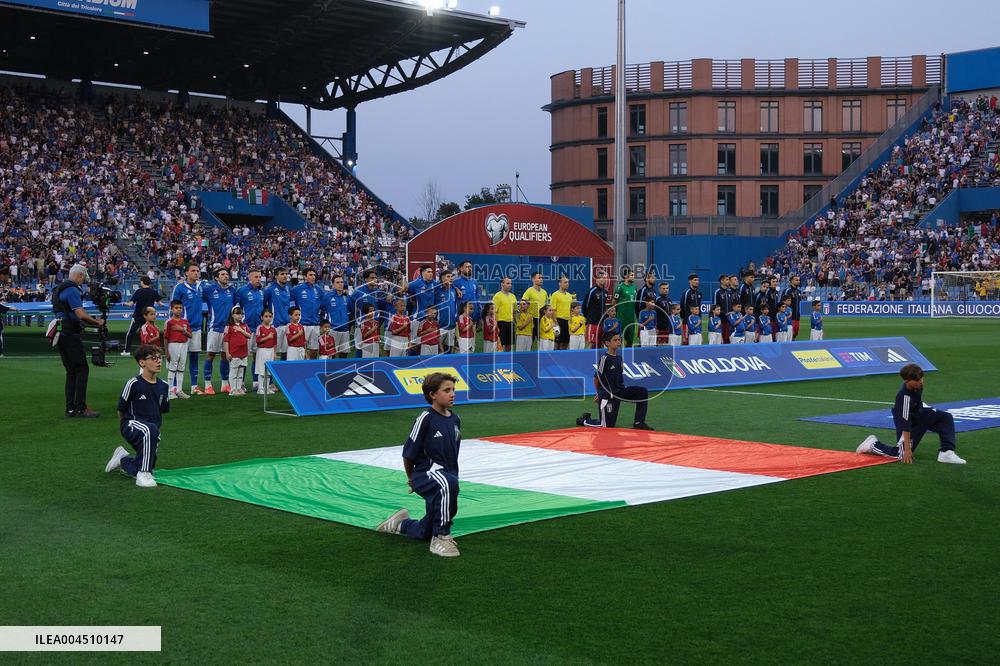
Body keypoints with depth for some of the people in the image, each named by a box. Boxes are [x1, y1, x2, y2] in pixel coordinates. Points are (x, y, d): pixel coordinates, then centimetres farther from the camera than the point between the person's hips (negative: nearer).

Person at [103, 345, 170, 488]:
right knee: (150, 430, -40)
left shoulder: (163, 385, 1)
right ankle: (143, 474, -28)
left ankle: (123, 460, 46)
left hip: (153, 430, 6)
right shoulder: (133, 383, -15)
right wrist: (126, 427, 5)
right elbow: (121, 410, -5)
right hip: (131, 424, -6)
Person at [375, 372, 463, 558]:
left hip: (447, 474, 7)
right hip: (425, 473, -7)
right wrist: (411, 479, 8)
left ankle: (400, 523, 46)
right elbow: (408, 454, -5)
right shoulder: (425, 419, -14)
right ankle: (441, 536, -28)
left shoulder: (455, 420, 6)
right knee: (448, 484, -42)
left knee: (425, 533, 13)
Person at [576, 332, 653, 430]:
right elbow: (596, 378, -10)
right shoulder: (605, 358, -16)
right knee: (608, 425, -4)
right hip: (608, 395, -7)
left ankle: (638, 423, -3)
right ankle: (585, 420, 23)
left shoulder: (618, 358, 8)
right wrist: (600, 394, 5)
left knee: (642, 392, -8)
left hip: (619, 392, 7)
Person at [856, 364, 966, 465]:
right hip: (908, 421, -8)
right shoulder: (905, 396, -38)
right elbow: (905, 425, -35)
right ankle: (873, 444, 10)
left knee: (946, 418, -8)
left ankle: (946, 452, -14)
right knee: (902, 454, -12)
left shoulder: (917, 385, -16)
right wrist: (907, 448, -34)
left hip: (919, 413, 8)